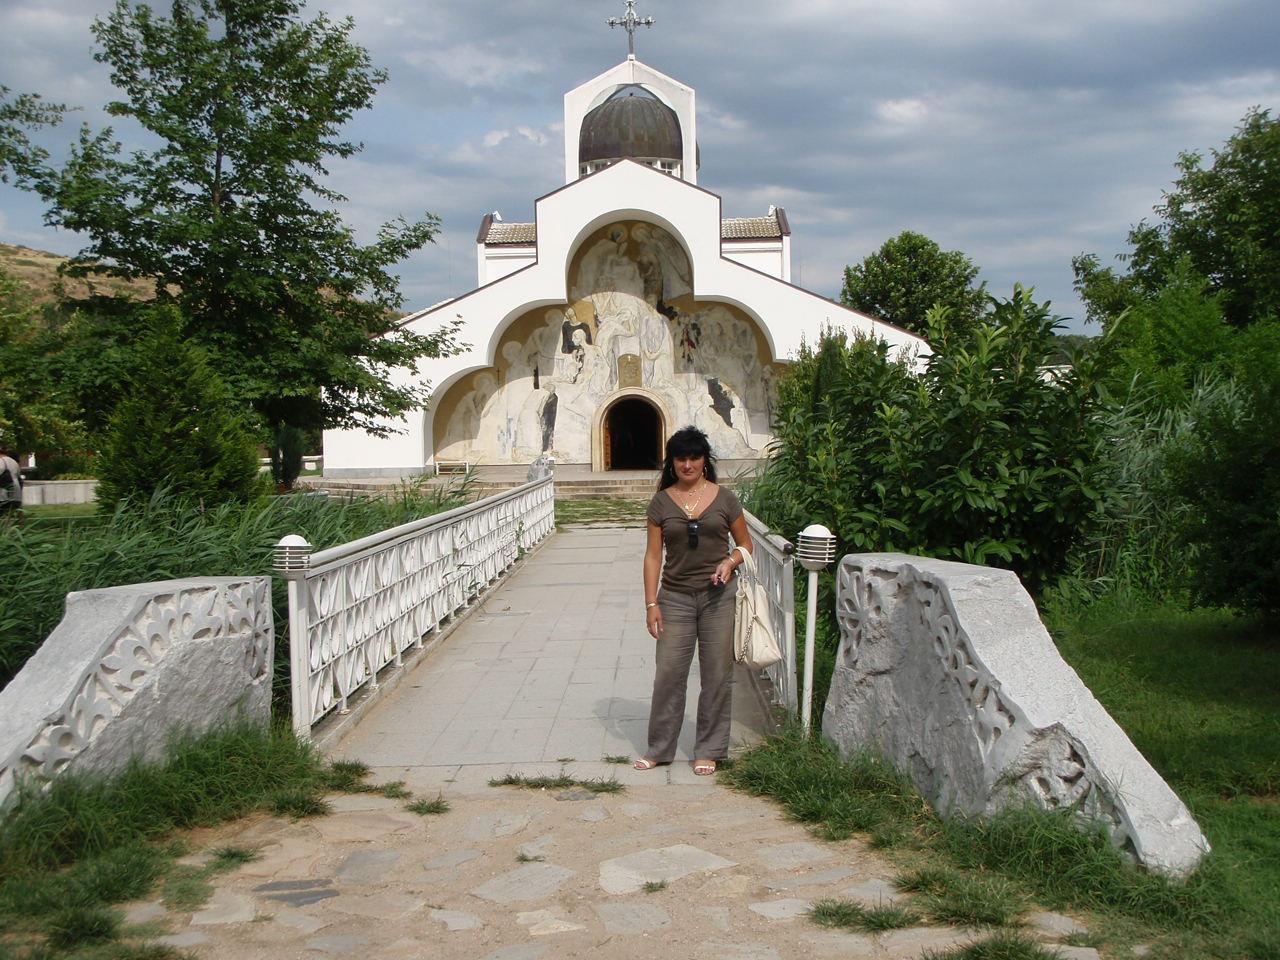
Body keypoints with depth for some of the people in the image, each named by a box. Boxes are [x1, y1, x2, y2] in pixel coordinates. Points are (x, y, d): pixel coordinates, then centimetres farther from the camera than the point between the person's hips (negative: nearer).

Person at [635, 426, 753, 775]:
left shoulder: (724, 498, 1)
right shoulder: (662, 502, 2)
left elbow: (746, 544, 10)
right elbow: (653, 555, 2)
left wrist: (730, 562, -12)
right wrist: (651, 604, -4)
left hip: (718, 596, 0)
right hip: (675, 597, 0)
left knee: (716, 674, 4)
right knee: (668, 672, 1)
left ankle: (708, 750, 17)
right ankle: (659, 749, 15)